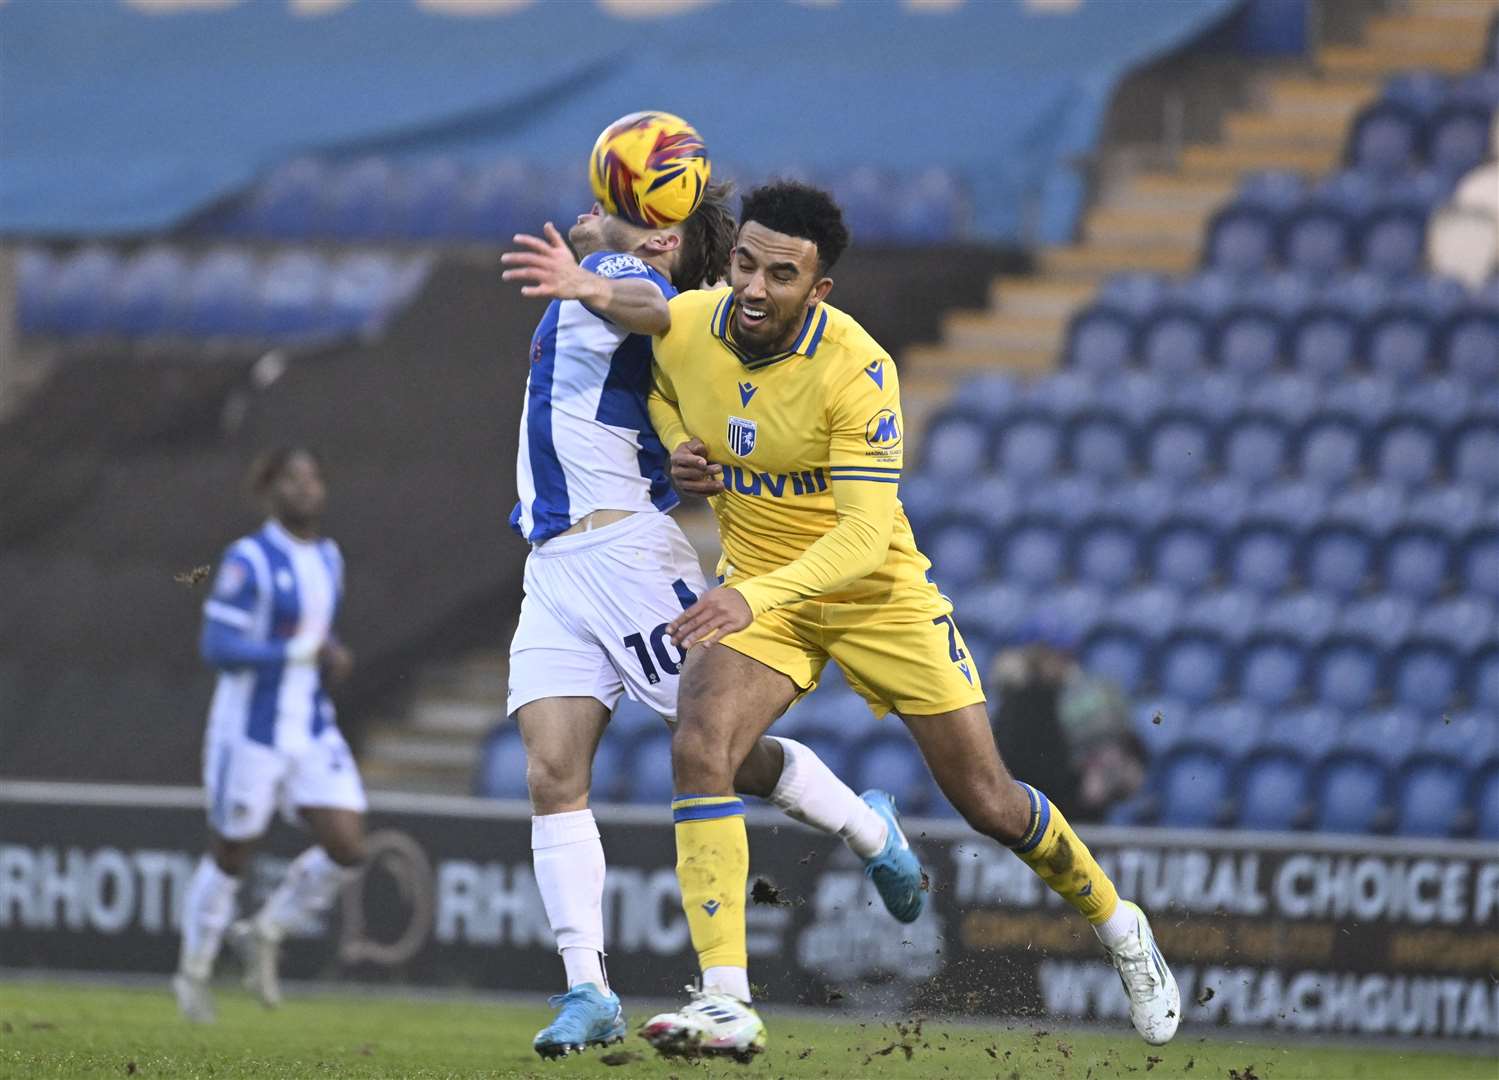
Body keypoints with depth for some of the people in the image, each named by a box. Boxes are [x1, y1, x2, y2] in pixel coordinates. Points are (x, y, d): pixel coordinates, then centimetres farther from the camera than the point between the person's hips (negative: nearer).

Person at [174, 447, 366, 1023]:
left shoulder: (328, 557, 9)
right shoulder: (247, 560, -14)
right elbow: (216, 646, -20)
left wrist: (333, 658, 1)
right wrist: (300, 653, -23)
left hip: (312, 732, 6)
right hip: (250, 732, -6)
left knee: (348, 848, -5)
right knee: (230, 856, 5)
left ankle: (264, 933, 17)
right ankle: (194, 972, 26)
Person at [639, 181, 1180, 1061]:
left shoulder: (857, 371, -26)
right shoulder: (684, 327, -12)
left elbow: (863, 534, -32)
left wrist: (755, 596, -46)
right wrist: (679, 448, -7)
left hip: (876, 591, -3)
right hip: (757, 590, 3)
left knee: (988, 800, 4)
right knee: (699, 749, -25)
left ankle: (1121, 928, 33)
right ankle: (727, 1005, -27)